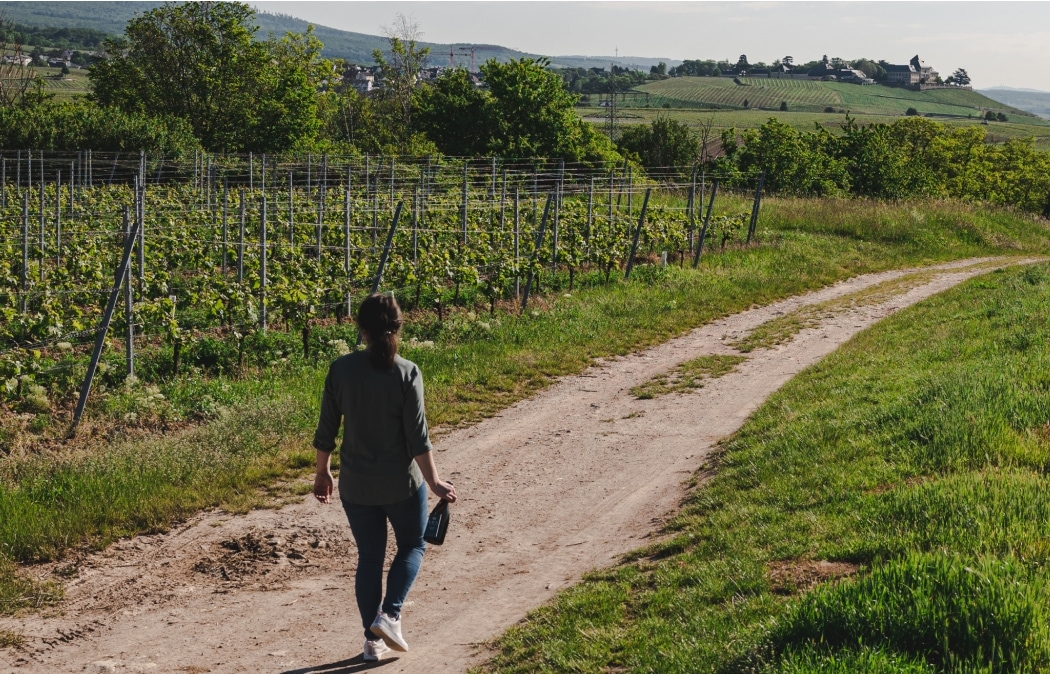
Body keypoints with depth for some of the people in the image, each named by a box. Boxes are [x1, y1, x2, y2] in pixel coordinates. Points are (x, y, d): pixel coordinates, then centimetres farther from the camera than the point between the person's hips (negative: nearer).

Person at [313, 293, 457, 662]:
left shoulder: (341, 369, -6)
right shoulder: (407, 373, -13)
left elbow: (327, 429, 0)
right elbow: (417, 436, -15)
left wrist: (322, 472, 13)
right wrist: (434, 481, -10)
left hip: (356, 484, 3)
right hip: (401, 482, -2)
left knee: (369, 557, 14)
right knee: (412, 545, 19)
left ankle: (373, 639, 17)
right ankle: (389, 615, 3)